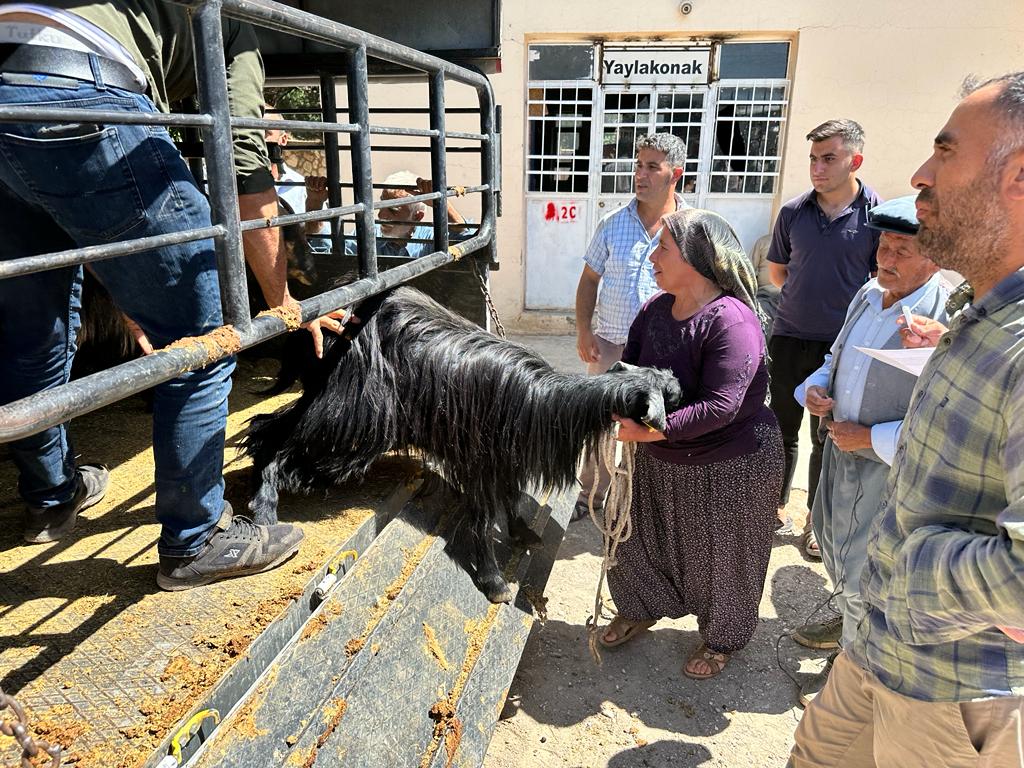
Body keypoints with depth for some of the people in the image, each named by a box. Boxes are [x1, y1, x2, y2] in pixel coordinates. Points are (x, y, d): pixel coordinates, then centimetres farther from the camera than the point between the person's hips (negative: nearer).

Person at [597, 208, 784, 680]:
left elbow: (720, 406, -33)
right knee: (640, 534, 21)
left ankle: (723, 639, 41)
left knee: (721, 556, 14)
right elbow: (629, 367, 1)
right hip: (662, 461, 7)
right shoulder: (655, 309, -3)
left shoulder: (732, 320, -27)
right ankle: (640, 609, 49)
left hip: (730, 465, -7)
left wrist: (654, 431, -38)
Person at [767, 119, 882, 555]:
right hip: (789, 339, 2)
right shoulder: (793, 212, 1)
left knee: (828, 438, 11)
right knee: (782, 430, 13)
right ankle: (775, 508, 31)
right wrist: (810, 297, 6)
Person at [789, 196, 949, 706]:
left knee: (861, 571, 7)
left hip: (888, 467, -8)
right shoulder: (868, 296, 0)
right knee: (830, 535, 26)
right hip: (841, 448, 8)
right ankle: (849, 619, 54)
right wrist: (815, 387, -5)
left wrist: (872, 437, -23)